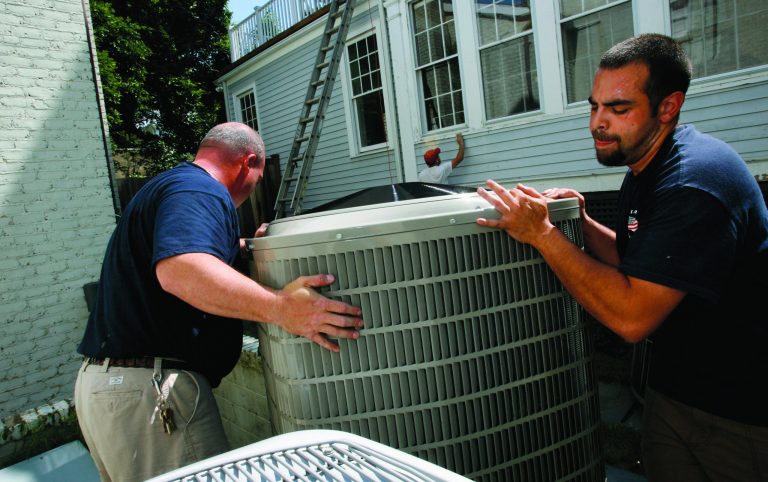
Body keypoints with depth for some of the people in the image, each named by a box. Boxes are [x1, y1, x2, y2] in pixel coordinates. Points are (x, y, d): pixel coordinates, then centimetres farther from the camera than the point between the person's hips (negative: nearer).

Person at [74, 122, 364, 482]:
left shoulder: (165, 185, 21)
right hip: (147, 389, -10)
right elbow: (180, 268, -32)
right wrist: (278, 307, -38)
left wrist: (244, 247, 27)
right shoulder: (200, 191, -12)